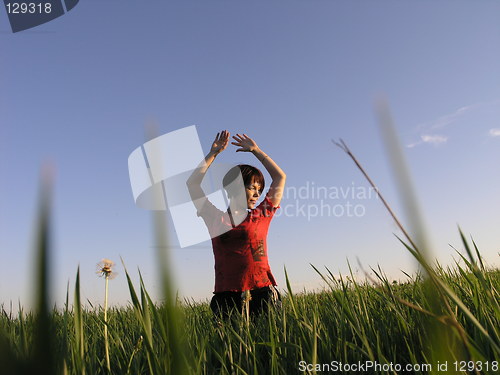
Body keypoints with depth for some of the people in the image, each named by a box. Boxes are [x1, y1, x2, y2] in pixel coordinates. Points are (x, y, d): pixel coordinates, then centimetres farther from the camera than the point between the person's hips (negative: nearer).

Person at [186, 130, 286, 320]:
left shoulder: (261, 215, 12)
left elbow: (280, 177, 18)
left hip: (262, 292, 1)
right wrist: (213, 153, 14)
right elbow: (192, 184, 12)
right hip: (227, 296, 0)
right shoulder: (216, 219, 11)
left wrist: (255, 150, 23)